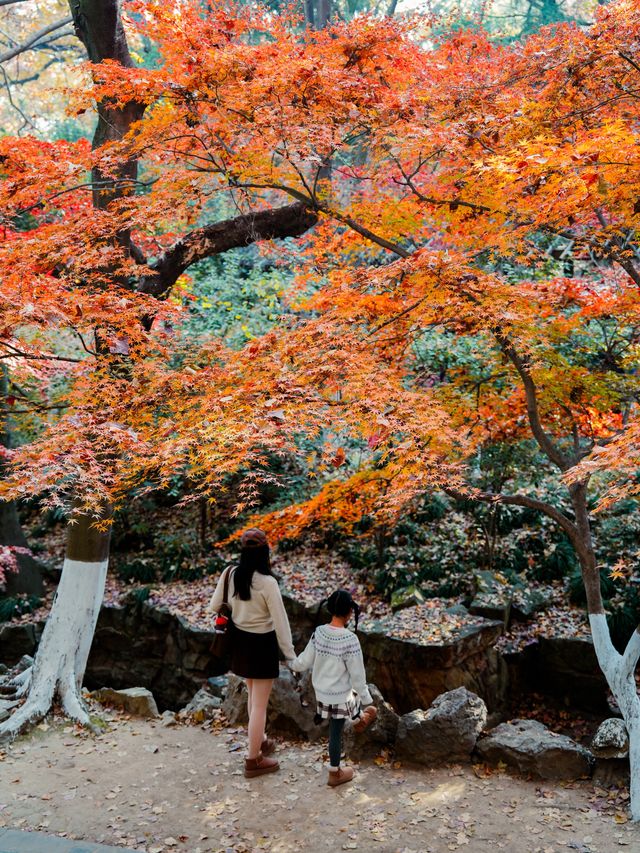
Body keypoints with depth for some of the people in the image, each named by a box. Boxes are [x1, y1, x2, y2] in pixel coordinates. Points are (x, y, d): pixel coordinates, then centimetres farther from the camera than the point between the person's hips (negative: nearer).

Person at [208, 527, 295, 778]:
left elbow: (213, 609, 0)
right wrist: (290, 653, -6)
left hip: (240, 640, 6)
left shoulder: (229, 575, -10)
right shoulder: (267, 583, -25)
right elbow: (280, 621, -17)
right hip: (262, 644, -6)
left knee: (252, 694, 26)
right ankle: (254, 760, 20)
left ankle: (260, 741, 45)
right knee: (260, 704, 9)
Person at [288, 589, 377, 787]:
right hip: (340, 696, -5)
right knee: (336, 732, 18)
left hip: (321, 691, 5)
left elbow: (304, 662, -3)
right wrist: (366, 697, -3)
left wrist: (290, 663, 19)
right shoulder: (349, 639, -28)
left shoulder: (319, 632, -13)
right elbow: (357, 674, -19)